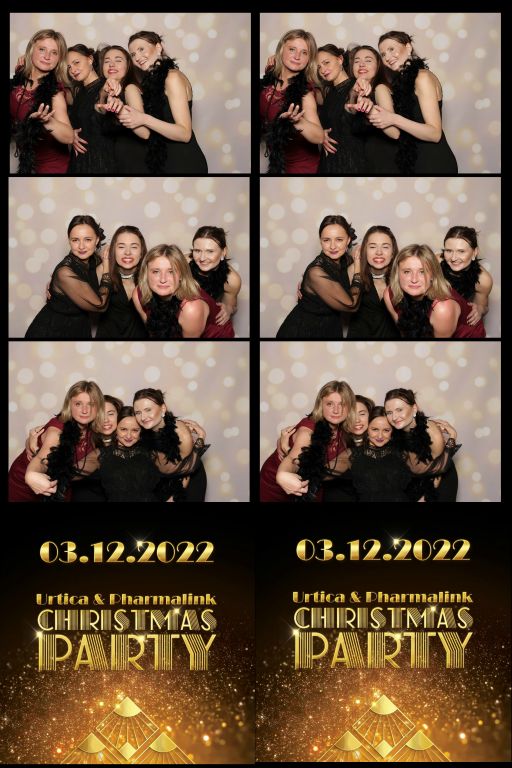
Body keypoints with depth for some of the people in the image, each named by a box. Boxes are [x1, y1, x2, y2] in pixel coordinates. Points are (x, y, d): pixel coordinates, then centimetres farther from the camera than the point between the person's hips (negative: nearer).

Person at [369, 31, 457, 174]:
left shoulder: (423, 76, -13)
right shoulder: (402, 81, 12)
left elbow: (435, 134, -21)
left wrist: (394, 119, -28)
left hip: (434, 163, -8)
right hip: (414, 162, 8)